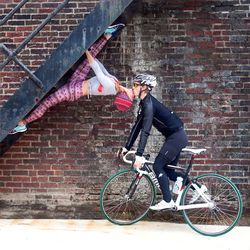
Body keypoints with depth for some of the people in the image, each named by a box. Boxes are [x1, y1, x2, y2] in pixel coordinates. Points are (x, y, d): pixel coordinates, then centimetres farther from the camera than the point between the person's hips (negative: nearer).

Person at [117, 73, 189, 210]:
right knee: (168, 171, 12)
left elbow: (145, 131, -30)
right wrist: (126, 147, 9)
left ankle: (167, 201, -1)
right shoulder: (144, 103, 8)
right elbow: (137, 127, 11)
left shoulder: (149, 103, -22)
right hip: (174, 137, 10)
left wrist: (139, 155, -34)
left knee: (158, 166, -8)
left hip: (177, 136, -10)